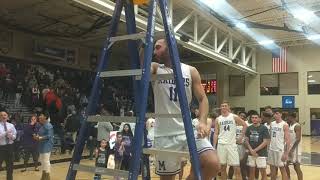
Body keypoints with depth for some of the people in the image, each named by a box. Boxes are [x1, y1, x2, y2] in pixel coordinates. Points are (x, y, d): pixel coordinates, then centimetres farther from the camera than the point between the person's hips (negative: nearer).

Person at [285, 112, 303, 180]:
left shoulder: (297, 126, -17)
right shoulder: (290, 125, 11)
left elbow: (298, 139, -23)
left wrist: (292, 149, -24)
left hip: (295, 149, -9)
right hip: (289, 148, 9)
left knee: (297, 167, -2)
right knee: (285, 165, 14)